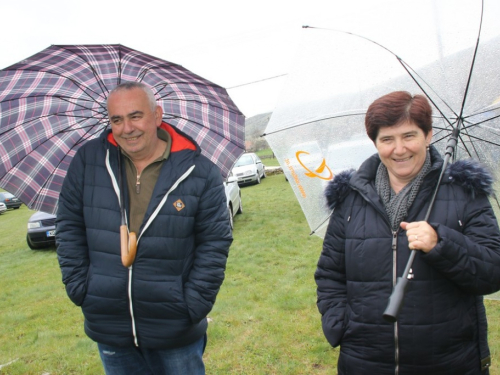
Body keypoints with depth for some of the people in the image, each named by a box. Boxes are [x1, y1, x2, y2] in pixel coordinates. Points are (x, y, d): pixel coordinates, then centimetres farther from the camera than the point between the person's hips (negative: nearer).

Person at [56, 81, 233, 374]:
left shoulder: (200, 172, -10)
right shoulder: (88, 161, -3)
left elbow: (214, 243, -6)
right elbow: (69, 228, 4)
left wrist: (193, 306, -9)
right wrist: (79, 288, -1)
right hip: (108, 328, 3)